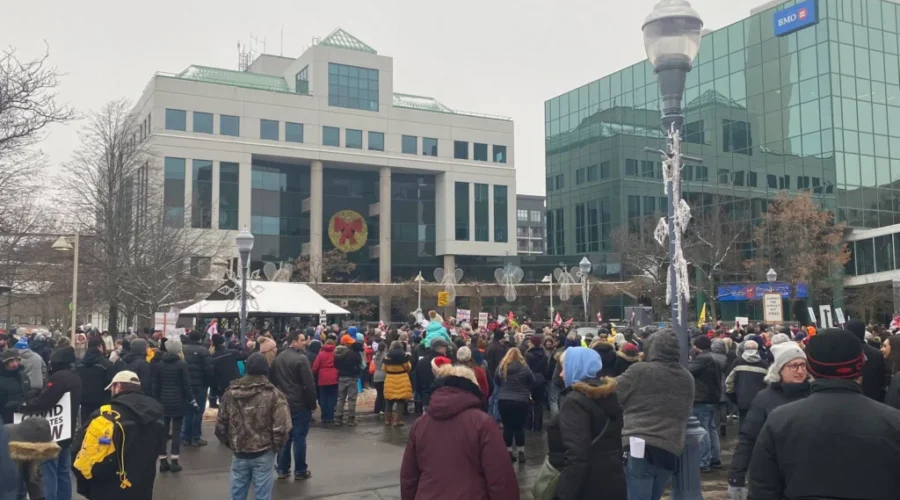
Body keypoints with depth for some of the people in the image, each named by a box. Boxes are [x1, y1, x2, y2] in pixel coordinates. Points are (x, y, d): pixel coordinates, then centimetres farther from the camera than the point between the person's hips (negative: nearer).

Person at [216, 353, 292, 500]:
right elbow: (281, 428, -16)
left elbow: (220, 426, 5)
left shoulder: (230, 393, 2)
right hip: (263, 454, -4)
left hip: (239, 454, 4)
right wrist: (277, 447, 1)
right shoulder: (274, 394, -11)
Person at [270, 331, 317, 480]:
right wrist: (313, 404, -7)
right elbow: (309, 384, -17)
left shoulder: (278, 358, 8)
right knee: (299, 437, 0)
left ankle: (282, 469, 18)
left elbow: (273, 381, 15)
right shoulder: (301, 358, -17)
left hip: (282, 403, 7)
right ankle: (300, 471, 7)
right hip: (300, 404, -7)